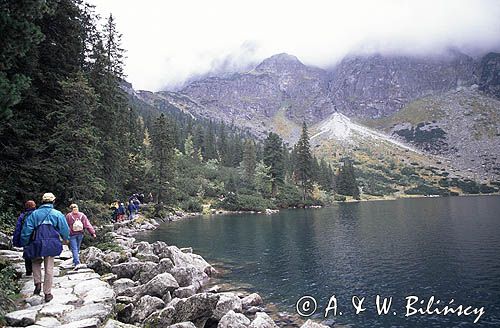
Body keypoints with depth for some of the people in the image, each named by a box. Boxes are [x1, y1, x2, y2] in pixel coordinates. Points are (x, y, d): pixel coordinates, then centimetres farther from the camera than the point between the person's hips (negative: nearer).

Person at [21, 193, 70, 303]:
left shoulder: (34, 214, 0)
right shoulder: (57, 214, -2)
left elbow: (26, 229, -2)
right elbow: (65, 229, 2)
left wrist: (24, 243, 9)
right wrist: (66, 239, 21)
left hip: (37, 244, 1)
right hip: (52, 245, 0)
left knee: (35, 262, 27)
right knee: (49, 269, 7)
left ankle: (38, 283, 11)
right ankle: (47, 294, 12)